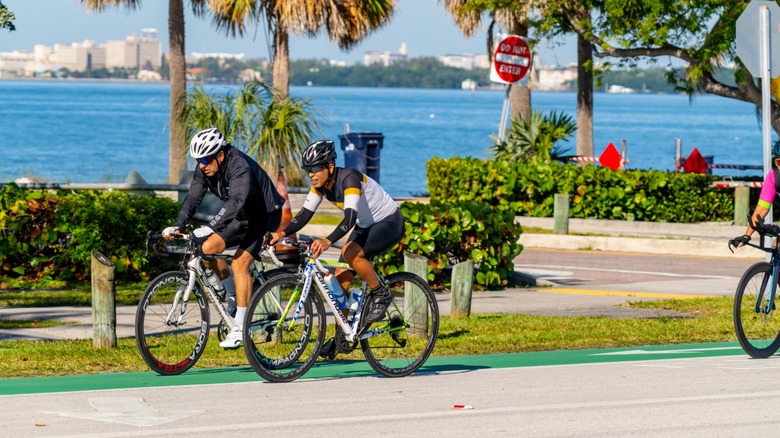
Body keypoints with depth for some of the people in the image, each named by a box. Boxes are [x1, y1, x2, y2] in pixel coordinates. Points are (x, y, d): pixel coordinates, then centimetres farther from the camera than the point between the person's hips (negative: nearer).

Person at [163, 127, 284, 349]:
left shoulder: (239, 165, -33)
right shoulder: (205, 168, -9)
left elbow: (236, 201, -46)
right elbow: (193, 198, -12)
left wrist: (209, 228, -56)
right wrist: (177, 226, -28)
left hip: (265, 214, -8)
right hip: (242, 216, 8)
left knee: (239, 263, -20)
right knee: (208, 248, -10)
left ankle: (240, 327, -16)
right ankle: (235, 295, 12)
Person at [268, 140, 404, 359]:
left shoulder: (349, 178, -30)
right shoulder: (321, 184, -7)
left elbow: (350, 217, -43)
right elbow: (305, 214, -9)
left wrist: (327, 241, -57)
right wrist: (282, 233, -26)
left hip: (390, 223, -8)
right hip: (365, 226, 8)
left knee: (350, 252, -34)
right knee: (340, 279, -1)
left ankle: (381, 294, -13)